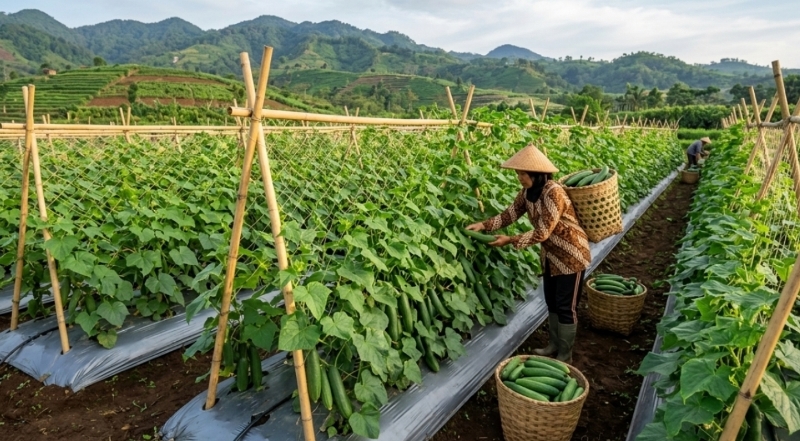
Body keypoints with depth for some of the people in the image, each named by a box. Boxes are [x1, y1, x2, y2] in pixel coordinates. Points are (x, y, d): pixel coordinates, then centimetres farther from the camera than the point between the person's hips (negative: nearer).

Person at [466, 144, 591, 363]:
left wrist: (511, 241, -26)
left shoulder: (553, 193, -29)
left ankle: (565, 355, 18)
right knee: (551, 302, 18)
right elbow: (510, 214, 0)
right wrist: (484, 225, -13)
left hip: (571, 255, -8)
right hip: (551, 255, 8)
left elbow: (542, 233, -29)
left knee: (566, 306, 3)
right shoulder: (527, 192, -4)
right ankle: (554, 344, 35)